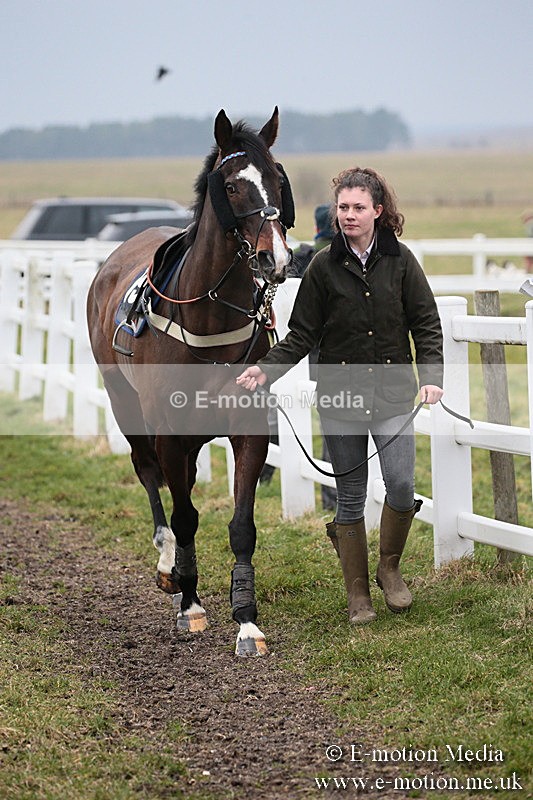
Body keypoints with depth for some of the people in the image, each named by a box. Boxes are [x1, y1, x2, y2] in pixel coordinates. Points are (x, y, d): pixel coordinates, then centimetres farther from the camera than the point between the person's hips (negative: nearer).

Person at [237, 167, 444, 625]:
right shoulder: (325, 266, 0)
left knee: (401, 486, -12)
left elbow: (427, 325, 2)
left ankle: (390, 568, 16)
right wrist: (266, 369, -11)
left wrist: (431, 377, -12)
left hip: (393, 394, 0)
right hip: (340, 397, 0)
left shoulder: (400, 261, 1)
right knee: (350, 498, 5)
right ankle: (358, 595, 17)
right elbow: (303, 335, 3)